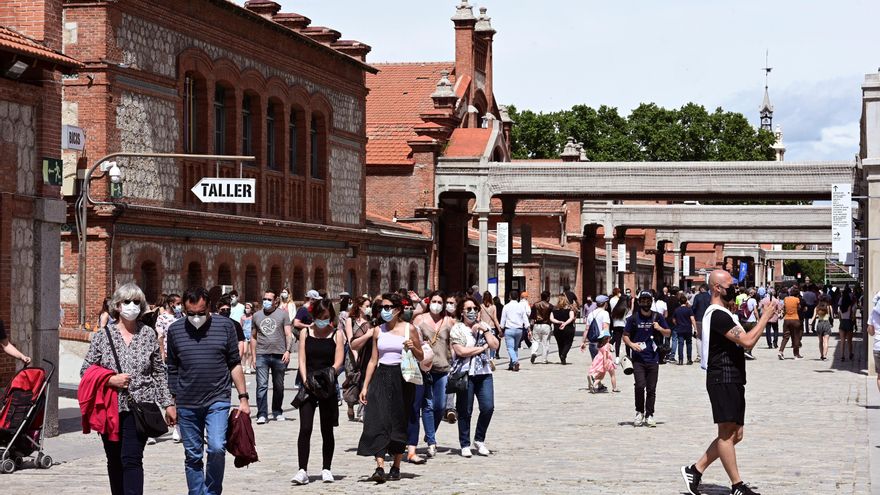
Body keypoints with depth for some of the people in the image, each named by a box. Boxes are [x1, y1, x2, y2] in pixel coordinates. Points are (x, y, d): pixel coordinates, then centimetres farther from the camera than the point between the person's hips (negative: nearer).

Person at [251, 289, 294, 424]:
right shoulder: (257, 316, 12)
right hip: (262, 356, 1)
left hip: (279, 355, -1)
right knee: (262, 386, -8)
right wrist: (253, 356, 9)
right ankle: (262, 414, -8)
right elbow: (254, 337, 15)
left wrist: (287, 351, -12)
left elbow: (288, 334, 1)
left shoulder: (282, 314, 4)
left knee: (279, 386, 9)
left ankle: (277, 412, 22)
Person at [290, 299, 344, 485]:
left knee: (327, 430, 7)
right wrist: (305, 379, -15)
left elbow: (338, 362, -6)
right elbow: (302, 360, 1)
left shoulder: (337, 334, 3)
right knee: (305, 429, -9)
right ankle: (302, 470, -9)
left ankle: (326, 469, 18)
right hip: (308, 386, 0)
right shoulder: (306, 333, 7)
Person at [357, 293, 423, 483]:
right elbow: (373, 359, 12)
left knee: (399, 423, 3)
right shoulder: (378, 330, 9)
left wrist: (413, 348, -16)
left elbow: (421, 357, 6)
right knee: (377, 421, -11)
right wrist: (365, 386, 7)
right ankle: (380, 468, -16)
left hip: (402, 378, -2)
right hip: (382, 377, 2)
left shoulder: (408, 329, 0)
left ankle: (396, 467, 16)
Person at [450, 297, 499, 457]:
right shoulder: (457, 329, 0)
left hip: (484, 373, 4)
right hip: (465, 373, -4)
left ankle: (479, 439, 14)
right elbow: (461, 351, -13)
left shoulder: (483, 326, 15)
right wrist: (483, 347, -5)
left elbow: (495, 345, 4)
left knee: (488, 407, -5)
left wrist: (485, 330, -5)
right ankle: (465, 445, 10)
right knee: (465, 411, 0)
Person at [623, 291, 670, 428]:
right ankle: (639, 412, 5)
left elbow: (668, 333, 15)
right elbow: (625, 335, 7)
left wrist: (660, 329, -6)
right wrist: (631, 344, -12)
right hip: (638, 359, -2)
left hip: (653, 359, 2)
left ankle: (649, 415, 14)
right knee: (640, 385, -14)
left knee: (651, 389, 4)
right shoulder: (633, 318, 3)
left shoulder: (658, 317, 7)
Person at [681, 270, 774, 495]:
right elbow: (747, 341, -22)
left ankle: (695, 470, 16)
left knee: (734, 434, 12)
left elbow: (742, 340, 24)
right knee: (727, 432, -5)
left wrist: (764, 318, 14)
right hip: (723, 380, -11)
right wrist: (765, 316, -13)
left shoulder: (722, 314, 20)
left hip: (733, 381, 11)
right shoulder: (718, 315, -15)